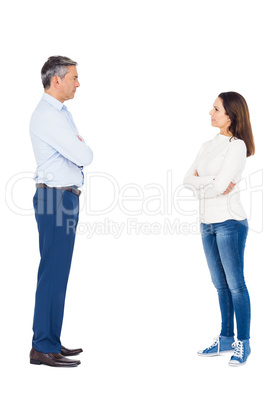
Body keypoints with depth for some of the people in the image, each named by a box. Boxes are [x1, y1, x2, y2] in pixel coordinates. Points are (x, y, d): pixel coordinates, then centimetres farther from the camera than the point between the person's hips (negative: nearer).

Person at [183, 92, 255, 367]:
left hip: (229, 222, -7)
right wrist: (211, 182, -10)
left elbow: (219, 186, -19)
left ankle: (243, 343, 11)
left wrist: (199, 185, -4)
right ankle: (226, 339, 24)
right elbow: (187, 180, 4)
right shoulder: (208, 146, 13)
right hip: (207, 223, 7)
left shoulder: (237, 146, -10)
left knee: (235, 284, 0)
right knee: (220, 284, 13)